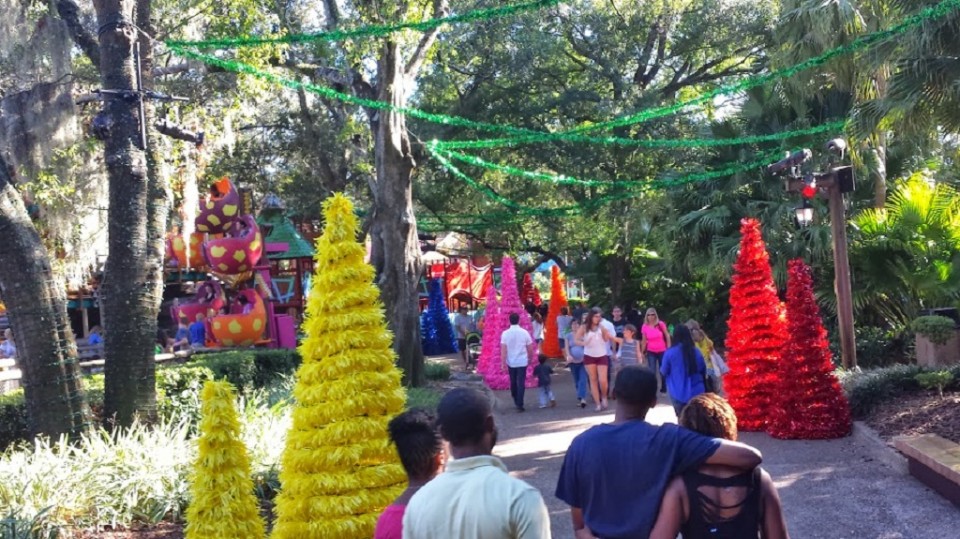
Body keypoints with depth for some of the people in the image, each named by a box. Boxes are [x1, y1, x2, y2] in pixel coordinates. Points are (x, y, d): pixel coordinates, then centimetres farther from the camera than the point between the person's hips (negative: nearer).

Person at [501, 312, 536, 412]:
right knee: (521, 383, 1)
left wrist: (503, 363, -9)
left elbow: (503, 350, -12)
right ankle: (519, 405, -5)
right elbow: (530, 348, 0)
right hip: (522, 362, -1)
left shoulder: (505, 334, -9)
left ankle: (515, 400, 35)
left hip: (511, 362, 1)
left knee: (513, 381, 19)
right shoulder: (524, 332, -6)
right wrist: (530, 358, 16)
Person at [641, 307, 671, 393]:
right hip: (651, 352, 0)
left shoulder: (661, 324, -11)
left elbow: (667, 336, -1)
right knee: (652, 371, -9)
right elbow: (644, 341, 1)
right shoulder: (644, 327, -8)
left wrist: (669, 348, -3)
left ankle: (664, 388, 29)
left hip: (662, 351, 0)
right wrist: (642, 352, 2)